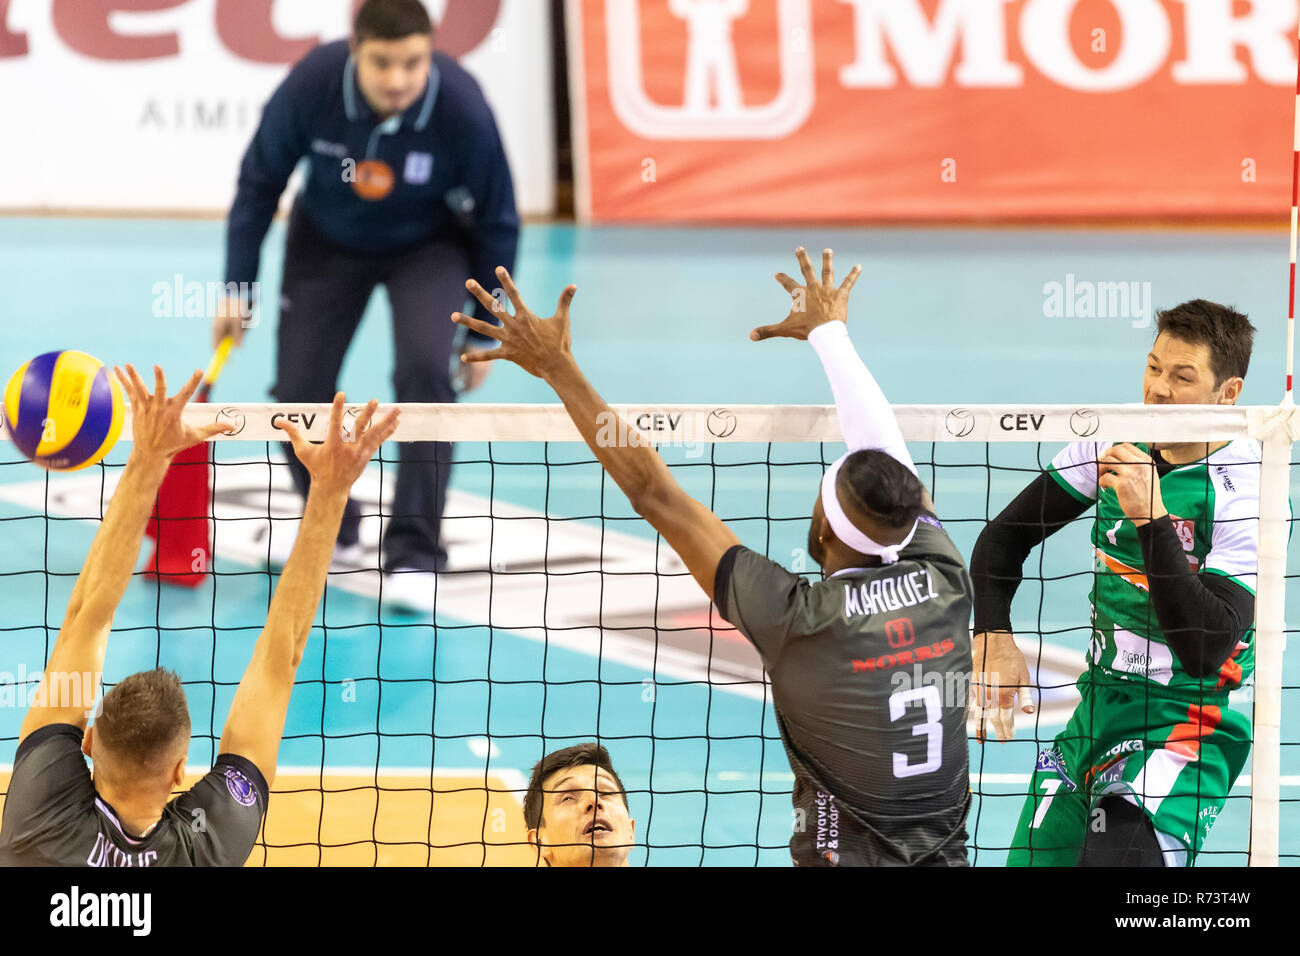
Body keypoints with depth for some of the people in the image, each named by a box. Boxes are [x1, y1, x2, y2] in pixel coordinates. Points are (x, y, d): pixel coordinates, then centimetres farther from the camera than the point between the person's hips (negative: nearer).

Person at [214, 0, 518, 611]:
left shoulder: (463, 112, -32)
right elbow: (260, 183, -11)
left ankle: (413, 554, -14)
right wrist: (237, 287, -7)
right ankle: (334, 533, 27)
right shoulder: (309, 88, -31)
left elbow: (496, 223, -15)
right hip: (328, 241, 2)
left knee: (426, 372, -24)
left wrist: (483, 335, -7)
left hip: (429, 246, -2)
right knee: (299, 391, -2)